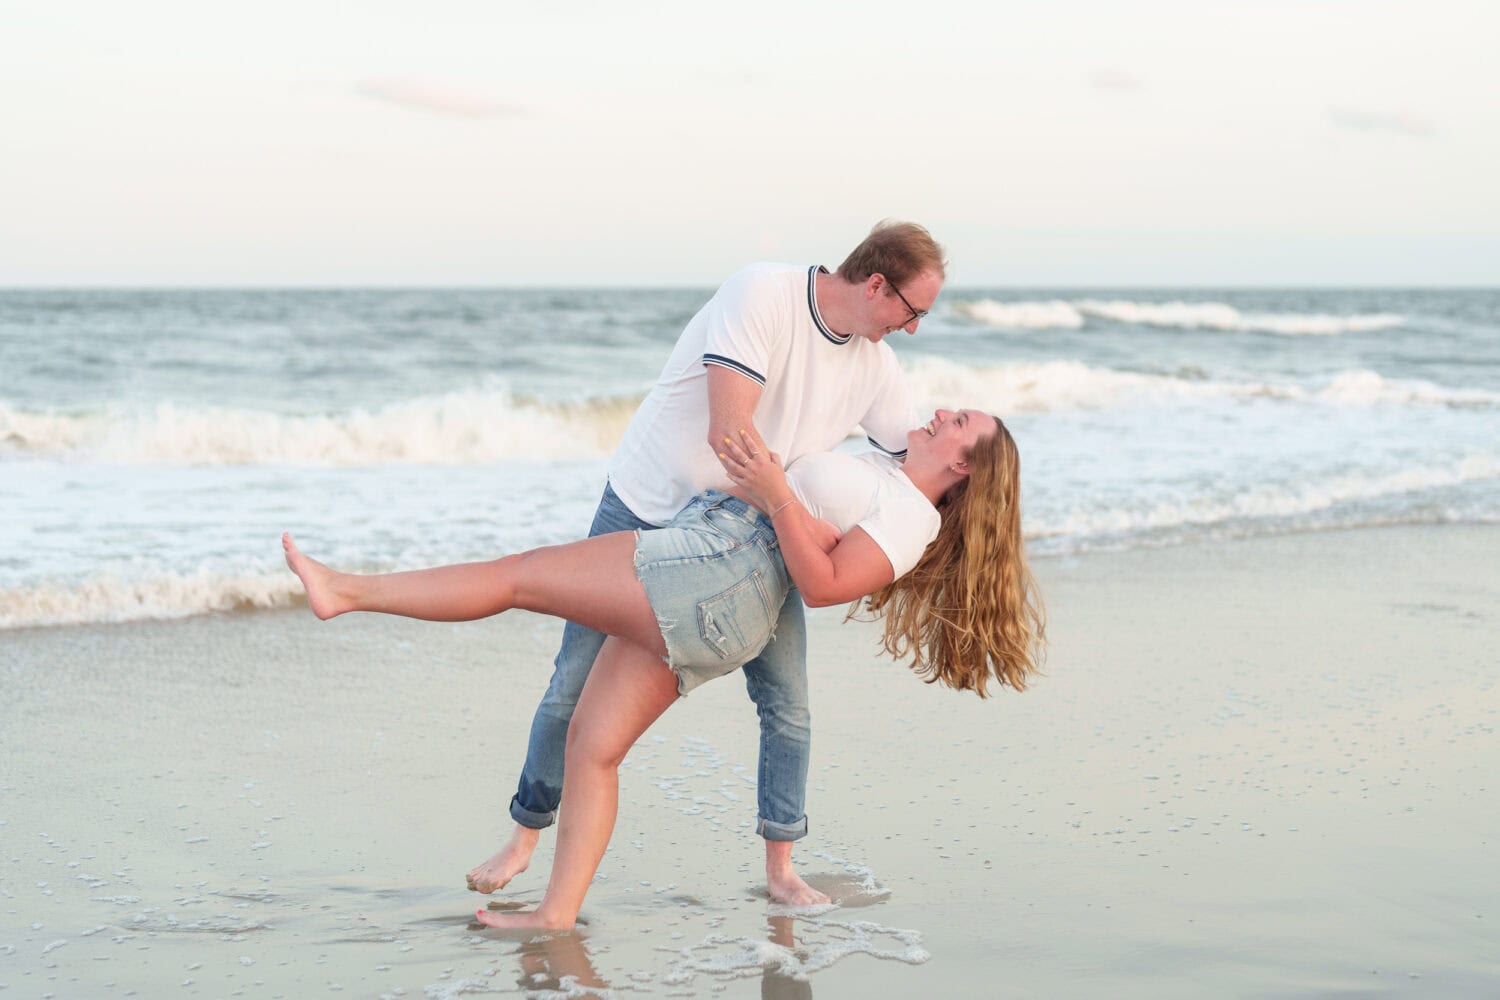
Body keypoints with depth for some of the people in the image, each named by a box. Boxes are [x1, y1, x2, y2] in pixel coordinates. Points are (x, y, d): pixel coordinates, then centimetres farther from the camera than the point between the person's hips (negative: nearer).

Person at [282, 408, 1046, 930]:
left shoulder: (911, 520, -7)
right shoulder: (881, 474, 22)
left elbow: (821, 583, -18)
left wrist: (779, 494, -23)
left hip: (718, 574, -10)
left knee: (518, 576, -3)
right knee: (592, 745, 5)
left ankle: (349, 591, 7)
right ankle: (557, 914, 3)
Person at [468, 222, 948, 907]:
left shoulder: (875, 365, -3)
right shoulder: (763, 294, -23)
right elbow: (729, 432, -30)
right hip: (648, 509, -5)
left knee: (787, 697, -6)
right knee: (577, 683, 0)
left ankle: (780, 867, 6)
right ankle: (524, 837, 17)